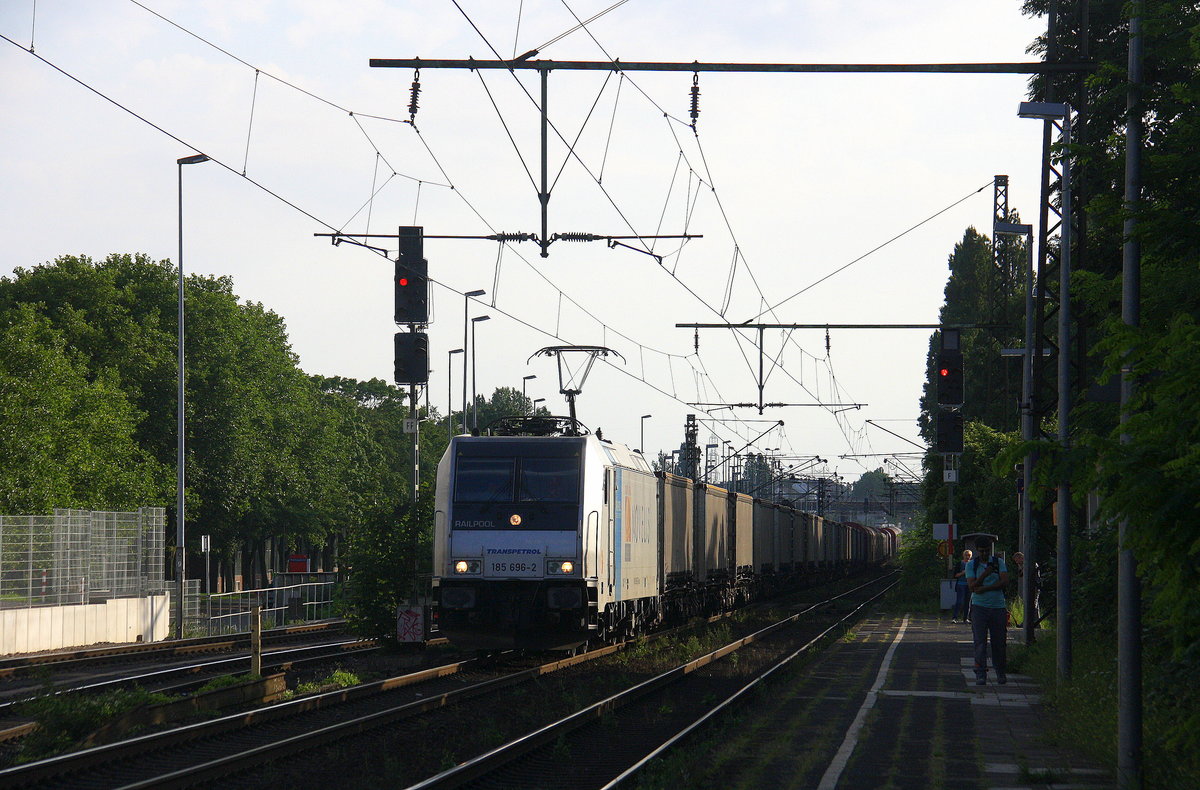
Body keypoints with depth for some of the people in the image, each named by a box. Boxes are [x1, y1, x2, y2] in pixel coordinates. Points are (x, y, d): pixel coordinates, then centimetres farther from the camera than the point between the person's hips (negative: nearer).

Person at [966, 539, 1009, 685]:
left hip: (998, 607, 1)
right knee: (980, 642, -8)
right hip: (979, 607, -1)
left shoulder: (999, 563, 7)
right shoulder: (971, 565, 6)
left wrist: (984, 588, -12)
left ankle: (1001, 673, 18)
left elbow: (1004, 581, -6)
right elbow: (972, 586, -5)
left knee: (999, 642, 4)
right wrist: (985, 574, -19)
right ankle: (980, 675, -9)